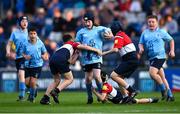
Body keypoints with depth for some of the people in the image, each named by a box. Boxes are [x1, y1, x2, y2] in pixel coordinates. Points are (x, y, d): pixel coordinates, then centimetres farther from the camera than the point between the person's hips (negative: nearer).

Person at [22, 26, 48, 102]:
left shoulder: (40, 44, -5)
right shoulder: (26, 44, -3)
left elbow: (45, 52, 5)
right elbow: (23, 53, 10)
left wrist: (44, 56, -17)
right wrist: (25, 56, -13)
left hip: (37, 65, -2)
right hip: (28, 65, 2)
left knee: (33, 82, -11)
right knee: (27, 83, 0)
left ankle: (32, 96, 14)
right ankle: (34, 89, 34)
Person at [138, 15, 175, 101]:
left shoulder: (161, 32, 0)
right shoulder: (145, 33, 10)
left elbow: (171, 40, 10)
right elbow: (141, 43, 14)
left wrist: (172, 51, 2)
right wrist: (141, 48, -8)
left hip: (160, 56, -6)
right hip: (151, 58, 6)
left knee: (152, 72, -23)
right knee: (162, 77, 10)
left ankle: (163, 89, -6)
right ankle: (170, 95, 17)